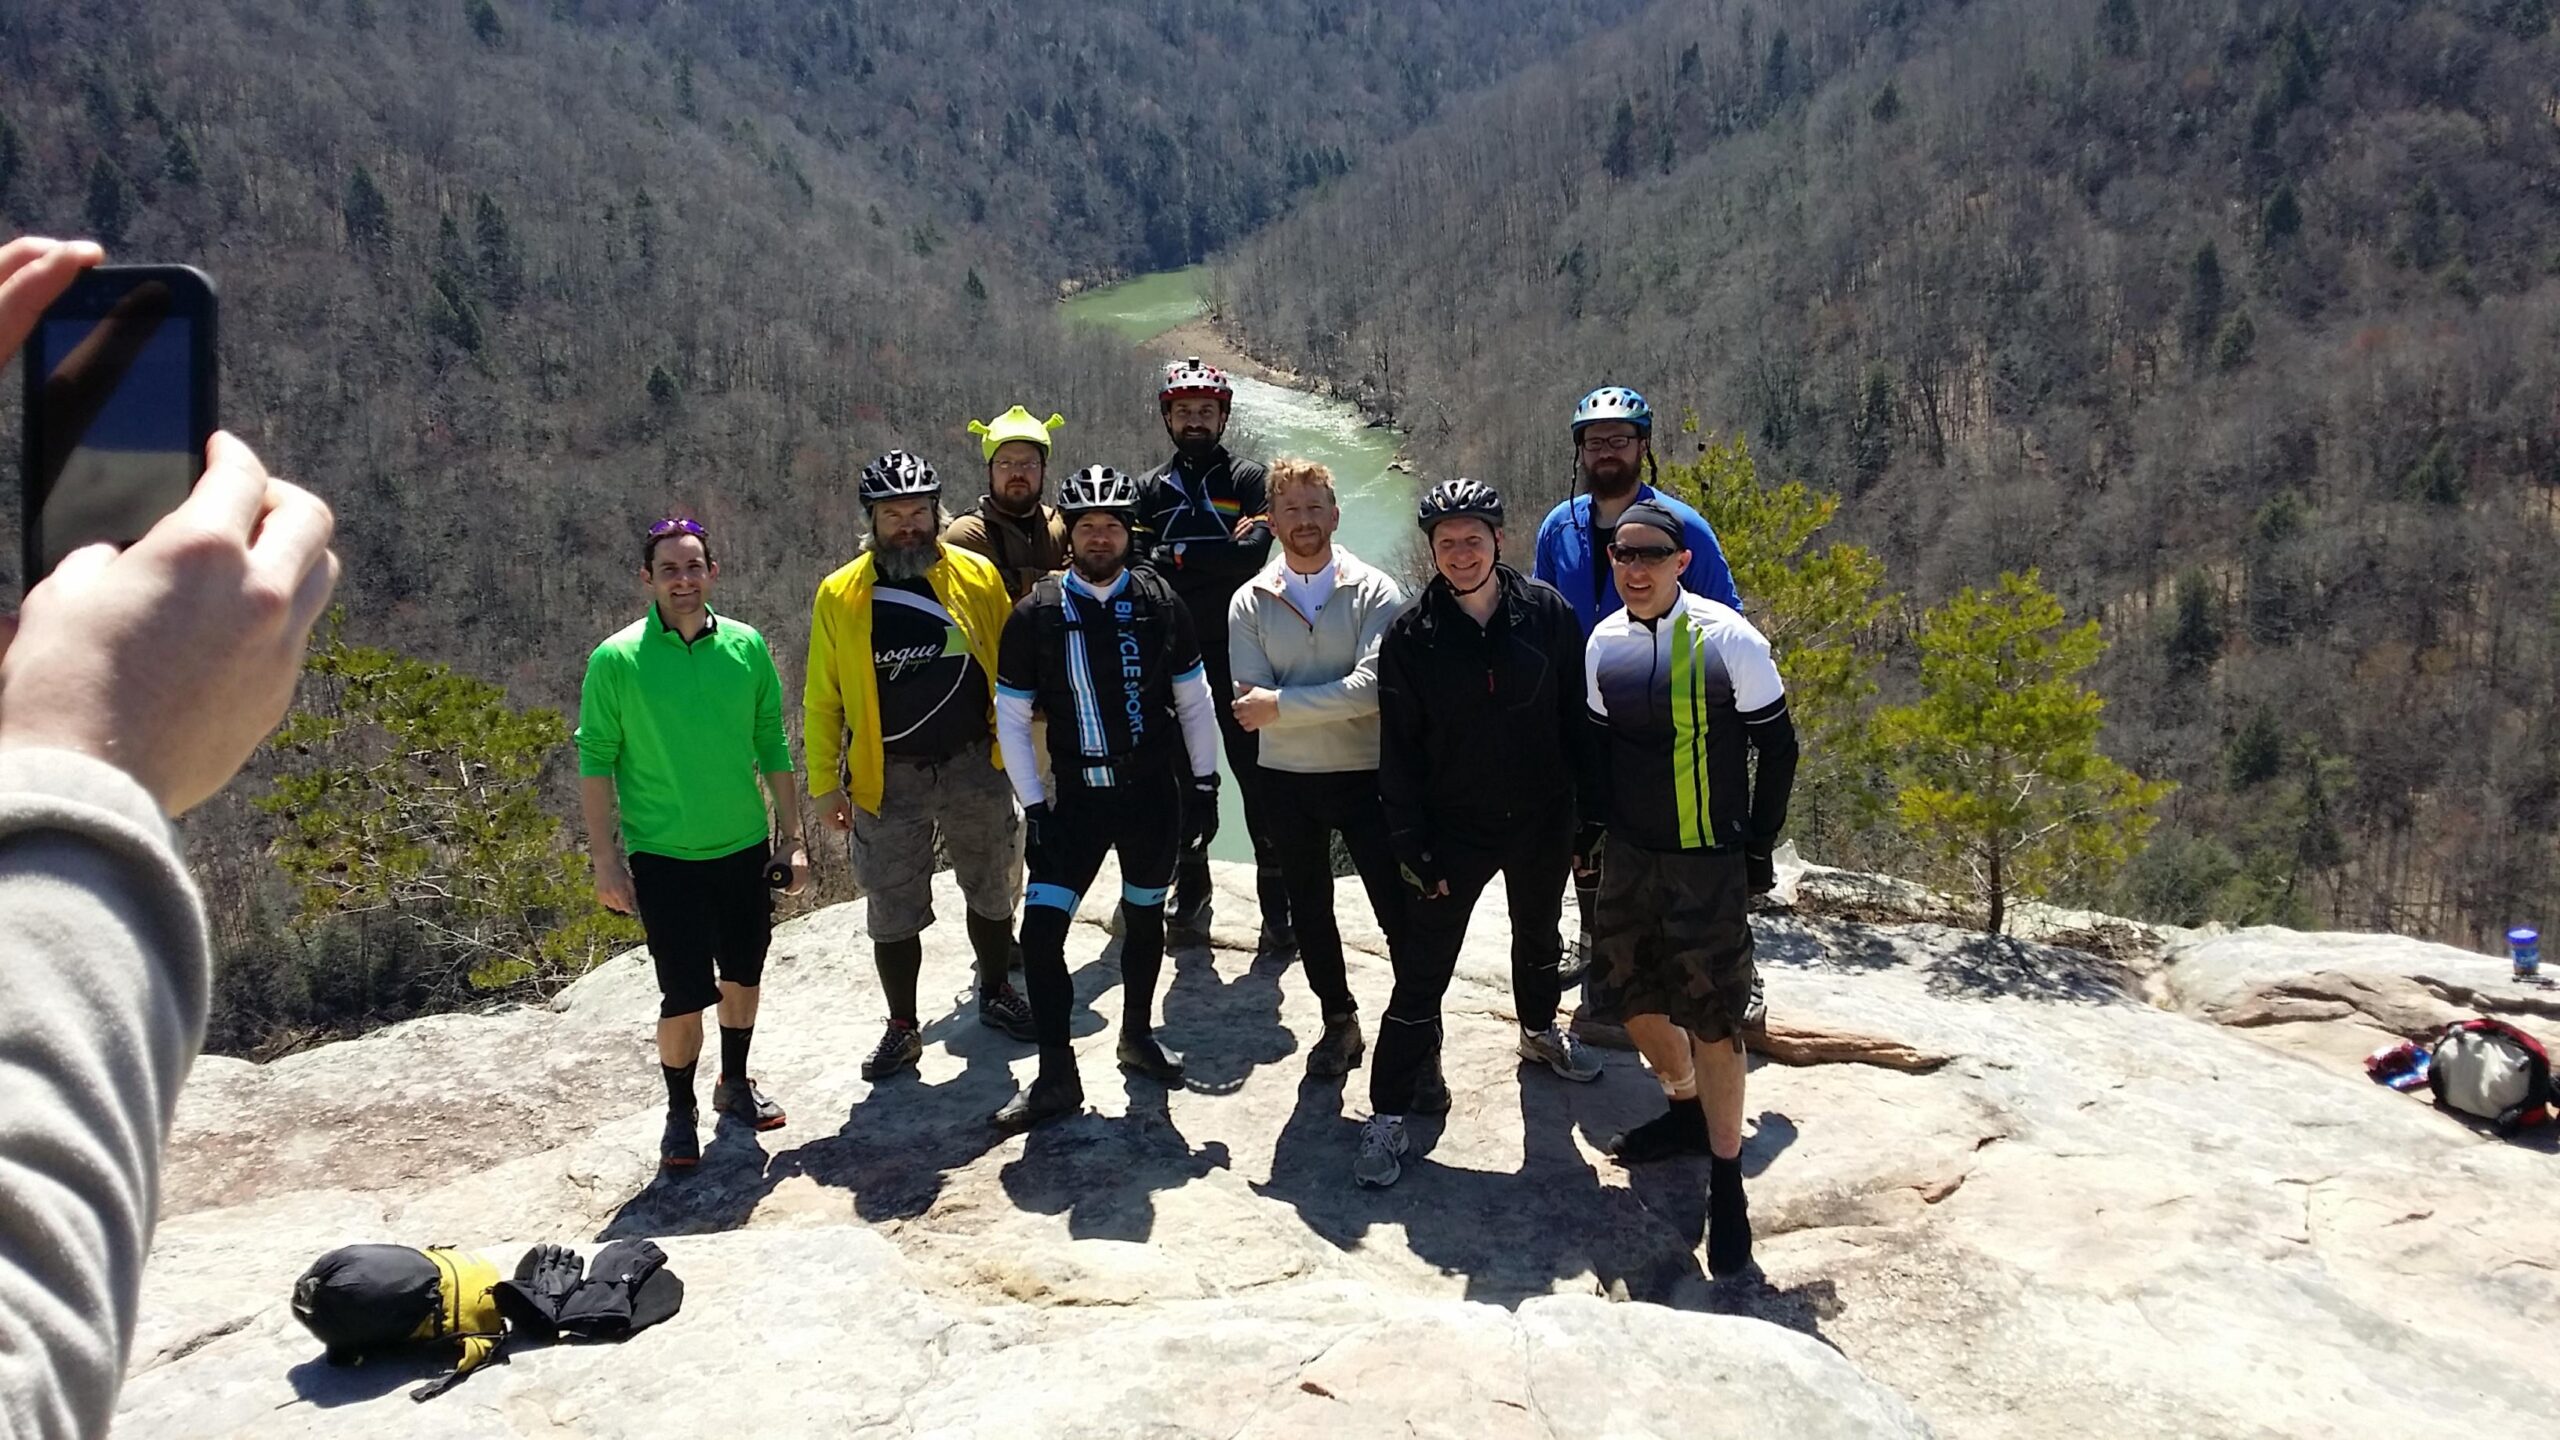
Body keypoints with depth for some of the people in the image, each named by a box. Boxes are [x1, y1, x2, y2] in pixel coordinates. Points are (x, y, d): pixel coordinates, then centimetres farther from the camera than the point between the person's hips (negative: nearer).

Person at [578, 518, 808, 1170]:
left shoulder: (746, 645, -2)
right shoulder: (616, 658, -10)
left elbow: (772, 745, 5)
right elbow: (595, 759, -6)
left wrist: (793, 836, 5)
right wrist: (606, 858, -9)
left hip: (745, 847, 4)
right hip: (664, 855, -3)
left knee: (744, 974, 17)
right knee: (685, 994, -2)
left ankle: (735, 1084, 39)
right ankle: (679, 1111, 21)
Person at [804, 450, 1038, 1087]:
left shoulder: (977, 577, -4)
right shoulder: (839, 595, -4)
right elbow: (822, 699, -1)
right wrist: (825, 783, -3)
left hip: (973, 766, 1)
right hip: (888, 777, 0)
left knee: (991, 891, 17)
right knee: (893, 913, 8)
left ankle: (997, 993, 40)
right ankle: (902, 1028, 26)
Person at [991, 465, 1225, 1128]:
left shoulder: (1159, 604, -3)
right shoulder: (1035, 615, -5)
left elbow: (1194, 699, 6)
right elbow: (1011, 718, -1)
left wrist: (1203, 784, 4)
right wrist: (1034, 805, -6)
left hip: (1154, 792, 1)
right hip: (1077, 795, -1)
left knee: (1144, 917, 16)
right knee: (1040, 932, -8)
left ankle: (1137, 1035, 38)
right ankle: (1056, 1078, 4)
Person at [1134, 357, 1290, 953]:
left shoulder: (1249, 479, 4)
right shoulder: (1150, 489, 12)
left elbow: (1252, 552, -13)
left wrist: (1174, 556, -11)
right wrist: (1217, 554, -13)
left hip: (1237, 656, -3)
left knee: (1258, 779, -2)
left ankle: (1277, 903, 5)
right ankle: (1191, 893, 24)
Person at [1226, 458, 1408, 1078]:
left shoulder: (1376, 593, -6)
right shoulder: (1250, 602, 1)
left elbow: (1372, 688, -21)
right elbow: (1251, 703, -10)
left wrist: (1280, 703, -19)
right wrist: (1335, 701, -18)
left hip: (1366, 773, -3)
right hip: (1286, 778, 3)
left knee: (1398, 907, 0)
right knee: (1309, 909, 15)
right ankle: (1339, 1022, 34)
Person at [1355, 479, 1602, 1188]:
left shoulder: (1548, 612, -8)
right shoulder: (1410, 635, -11)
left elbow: (1579, 719, -2)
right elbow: (1398, 751, -7)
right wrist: (1414, 848, -10)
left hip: (1542, 820, 3)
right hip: (1455, 830, -2)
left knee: (1539, 937, 27)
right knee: (1422, 974, -3)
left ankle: (1540, 1029, 55)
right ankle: (1389, 1112, 9)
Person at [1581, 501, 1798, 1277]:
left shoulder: (1727, 639, -13)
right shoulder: (1604, 642, 1)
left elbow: (1778, 747, -6)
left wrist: (1759, 848, -5)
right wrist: (1598, 828, 8)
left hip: (1710, 859, -5)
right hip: (1630, 855, 5)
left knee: (1712, 1016, -2)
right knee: (1637, 993, 15)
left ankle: (1726, 1182, 12)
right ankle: (1685, 1109, 41)